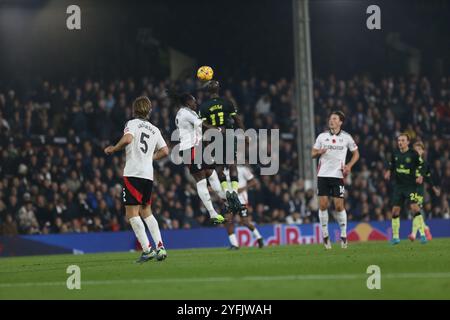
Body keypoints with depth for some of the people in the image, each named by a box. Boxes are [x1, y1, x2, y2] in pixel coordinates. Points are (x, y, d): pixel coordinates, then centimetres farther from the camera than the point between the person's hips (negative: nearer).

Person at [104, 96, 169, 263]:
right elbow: (164, 151, 16)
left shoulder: (133, 123, 1)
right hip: (148, 174, 6)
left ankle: (147, 249, -14)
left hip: (133, 173, -6)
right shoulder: (155, 130, 18)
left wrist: (113, 149, -4)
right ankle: (160, 247, 8)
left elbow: (127, 138, -18)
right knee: (146, 212, 18)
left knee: (132, 213, -5)